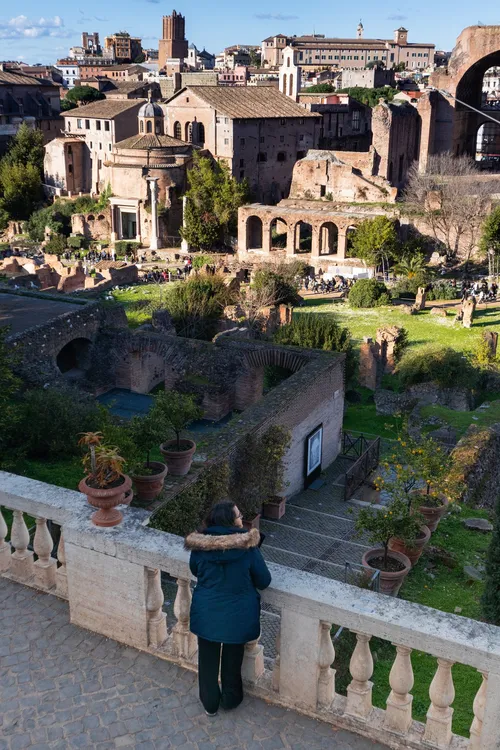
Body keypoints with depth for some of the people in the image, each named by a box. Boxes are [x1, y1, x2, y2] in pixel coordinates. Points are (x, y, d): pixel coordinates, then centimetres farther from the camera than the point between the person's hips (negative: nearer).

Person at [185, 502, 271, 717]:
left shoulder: (200, 545, -14)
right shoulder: (247, 548, -21)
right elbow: (264, 581, -10)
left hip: (206, 614, 1)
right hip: (237, 615, -1)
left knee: (208, 658, 21)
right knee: (232, 658, 22)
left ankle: (210, 703, 38)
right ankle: (230, 699, 42)